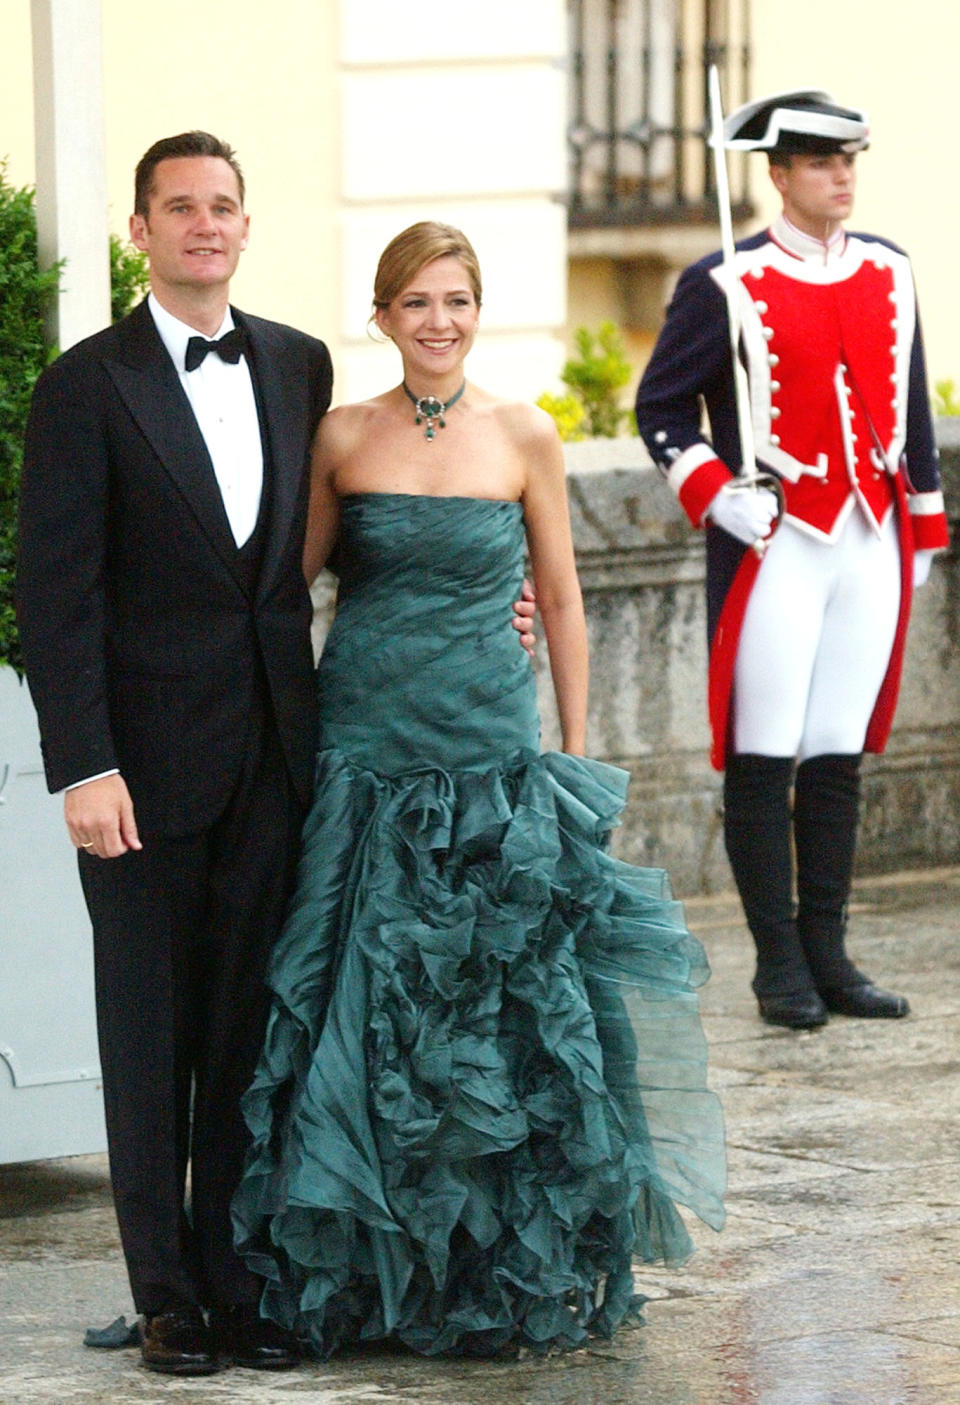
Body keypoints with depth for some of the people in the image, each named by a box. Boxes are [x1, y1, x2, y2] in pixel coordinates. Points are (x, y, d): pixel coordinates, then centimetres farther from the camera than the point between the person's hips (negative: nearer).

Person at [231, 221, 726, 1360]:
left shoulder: (524, 437, 2)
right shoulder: (343, 438, 4)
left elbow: (560, 602, 7)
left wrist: (575, 754, 5)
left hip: (489, 752, -1)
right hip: (364, 746, 1)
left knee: (497, 1008, 0)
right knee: (362, 1004, 1)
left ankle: (502, 1277, 11)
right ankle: (369, 1278, 12)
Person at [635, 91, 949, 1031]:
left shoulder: (890, 275, 10)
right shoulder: (726, 286, -5)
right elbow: (660, 407, -1)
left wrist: (922, 530, 16)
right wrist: (715, 497, -13)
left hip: (871, 544, 5)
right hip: (776, 547, -4)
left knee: (839, 757, 8)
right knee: (764, 759, -1)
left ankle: (826, 955, 15)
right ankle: (780, 965, 6)